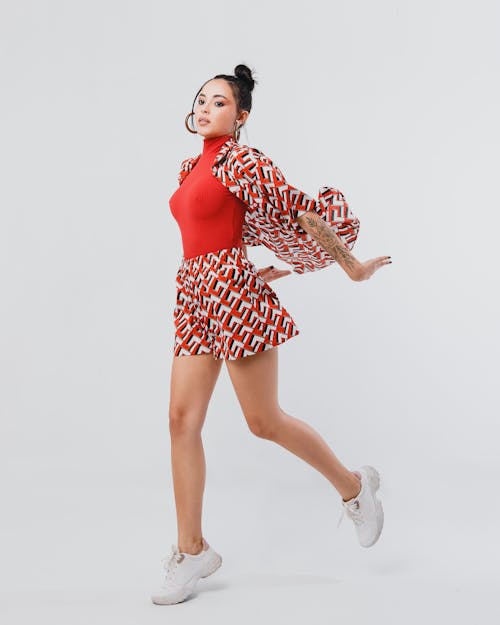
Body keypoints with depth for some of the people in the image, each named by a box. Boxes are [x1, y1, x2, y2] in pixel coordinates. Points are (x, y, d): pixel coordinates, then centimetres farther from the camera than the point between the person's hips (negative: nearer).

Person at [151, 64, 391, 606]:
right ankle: (191, 551, 12)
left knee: (264, 422, 0)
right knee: (182, 419, 2)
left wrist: (350, 264, -3)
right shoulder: (190, 167, 17)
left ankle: (354, 486, 24)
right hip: (195, 295, 8)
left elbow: (302, 211, -8)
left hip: (233, 293, -8)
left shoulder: (241, 160, -8)